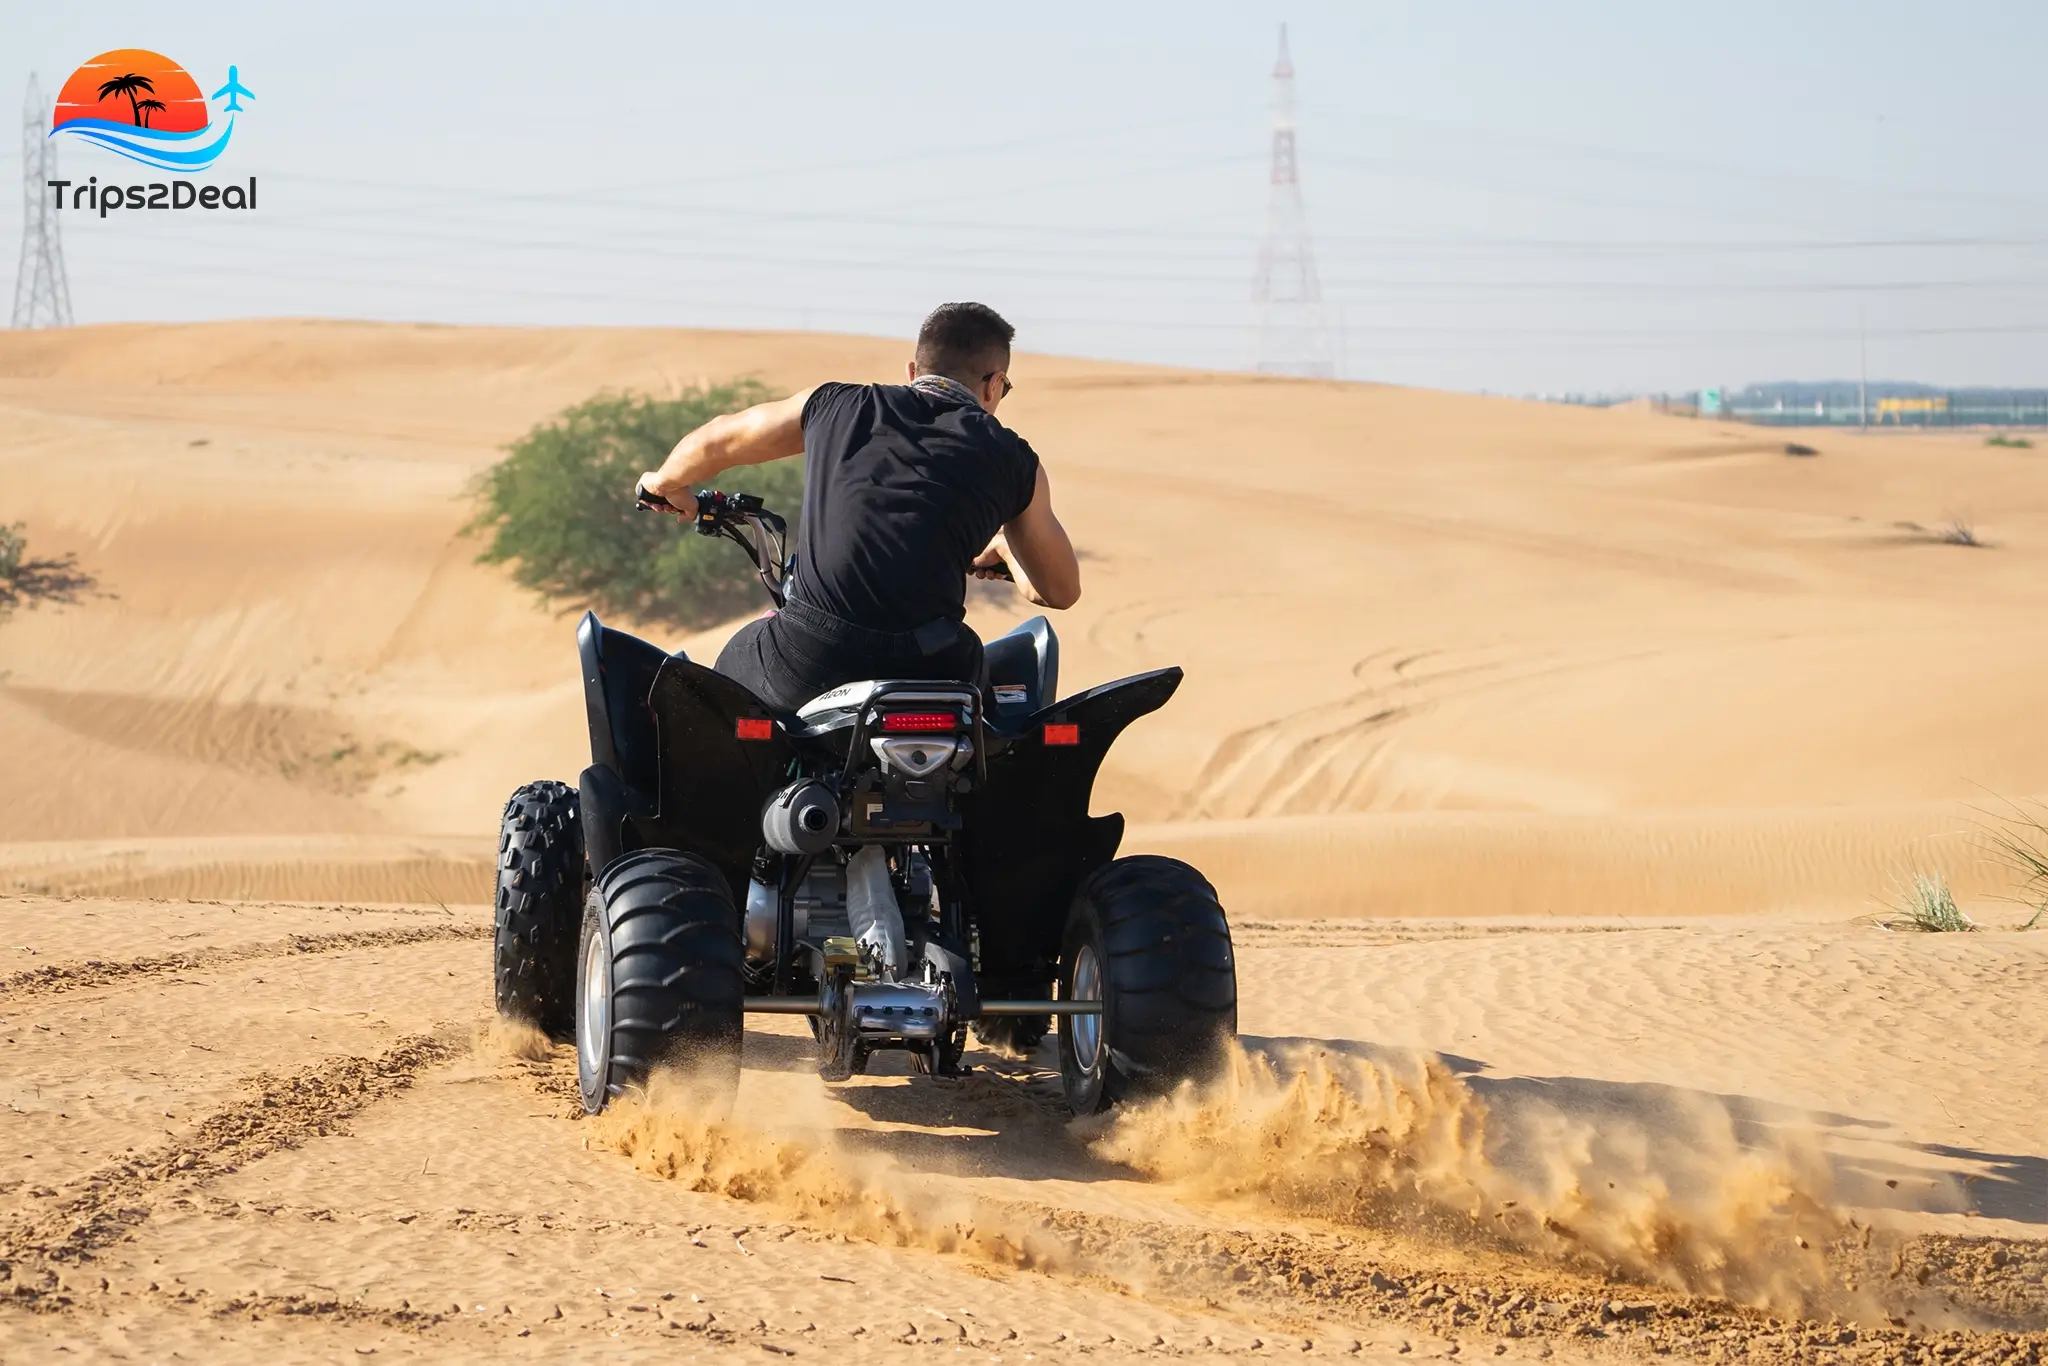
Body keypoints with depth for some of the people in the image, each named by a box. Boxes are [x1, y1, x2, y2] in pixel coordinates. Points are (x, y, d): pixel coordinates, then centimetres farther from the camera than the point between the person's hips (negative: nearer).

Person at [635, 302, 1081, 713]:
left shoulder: (836, 405, 17)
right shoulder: (1013, 461, 12)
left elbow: (718, 440, 33)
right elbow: (1061, 591, 24)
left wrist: (668, 484, 55)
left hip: (804, 665, 1)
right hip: (927, 675, -1)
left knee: (735, 661, 33)